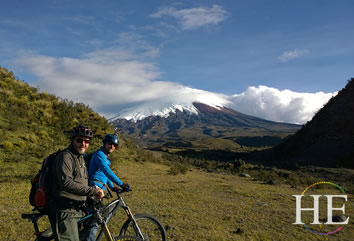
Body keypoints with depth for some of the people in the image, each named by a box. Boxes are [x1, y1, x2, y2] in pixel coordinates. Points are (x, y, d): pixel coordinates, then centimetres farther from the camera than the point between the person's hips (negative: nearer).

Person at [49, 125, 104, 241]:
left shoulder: (81, 158, 20)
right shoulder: (65, 156, -12)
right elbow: (66, 183, -25)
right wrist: (93, 190, -26)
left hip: (77, 210, 10)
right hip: (65, 212, -10)